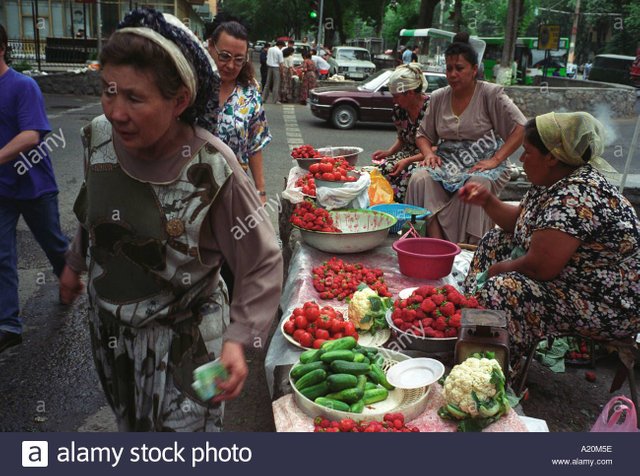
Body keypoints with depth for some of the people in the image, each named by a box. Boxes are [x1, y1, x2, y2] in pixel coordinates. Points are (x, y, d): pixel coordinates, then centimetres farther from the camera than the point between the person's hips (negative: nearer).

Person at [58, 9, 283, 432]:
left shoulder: (212, 169, -29)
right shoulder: (99, 136, -13)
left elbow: (264, 263, -20)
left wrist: (239, 338, -30)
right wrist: (75, 264, 22)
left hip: (183, 337, -5)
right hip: (109, 327, 5)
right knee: (130, 425, 28)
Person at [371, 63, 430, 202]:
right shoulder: (399, 109, 5)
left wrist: (408, 161, -24)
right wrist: (389, 152, 0)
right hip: (407, 154, 6)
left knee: (408, 173, -36)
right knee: (383, 168, -24)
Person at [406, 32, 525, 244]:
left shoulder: (490, 94, -1)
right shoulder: (438, 98, 13)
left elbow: (520, 128, -8)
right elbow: (423, 135, 21)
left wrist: (495, 160, -17)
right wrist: (429, 154, -2)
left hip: (481, 166, -3)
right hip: (447, 164, 4)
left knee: (475, 184, -38)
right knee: (419, 179, -28)